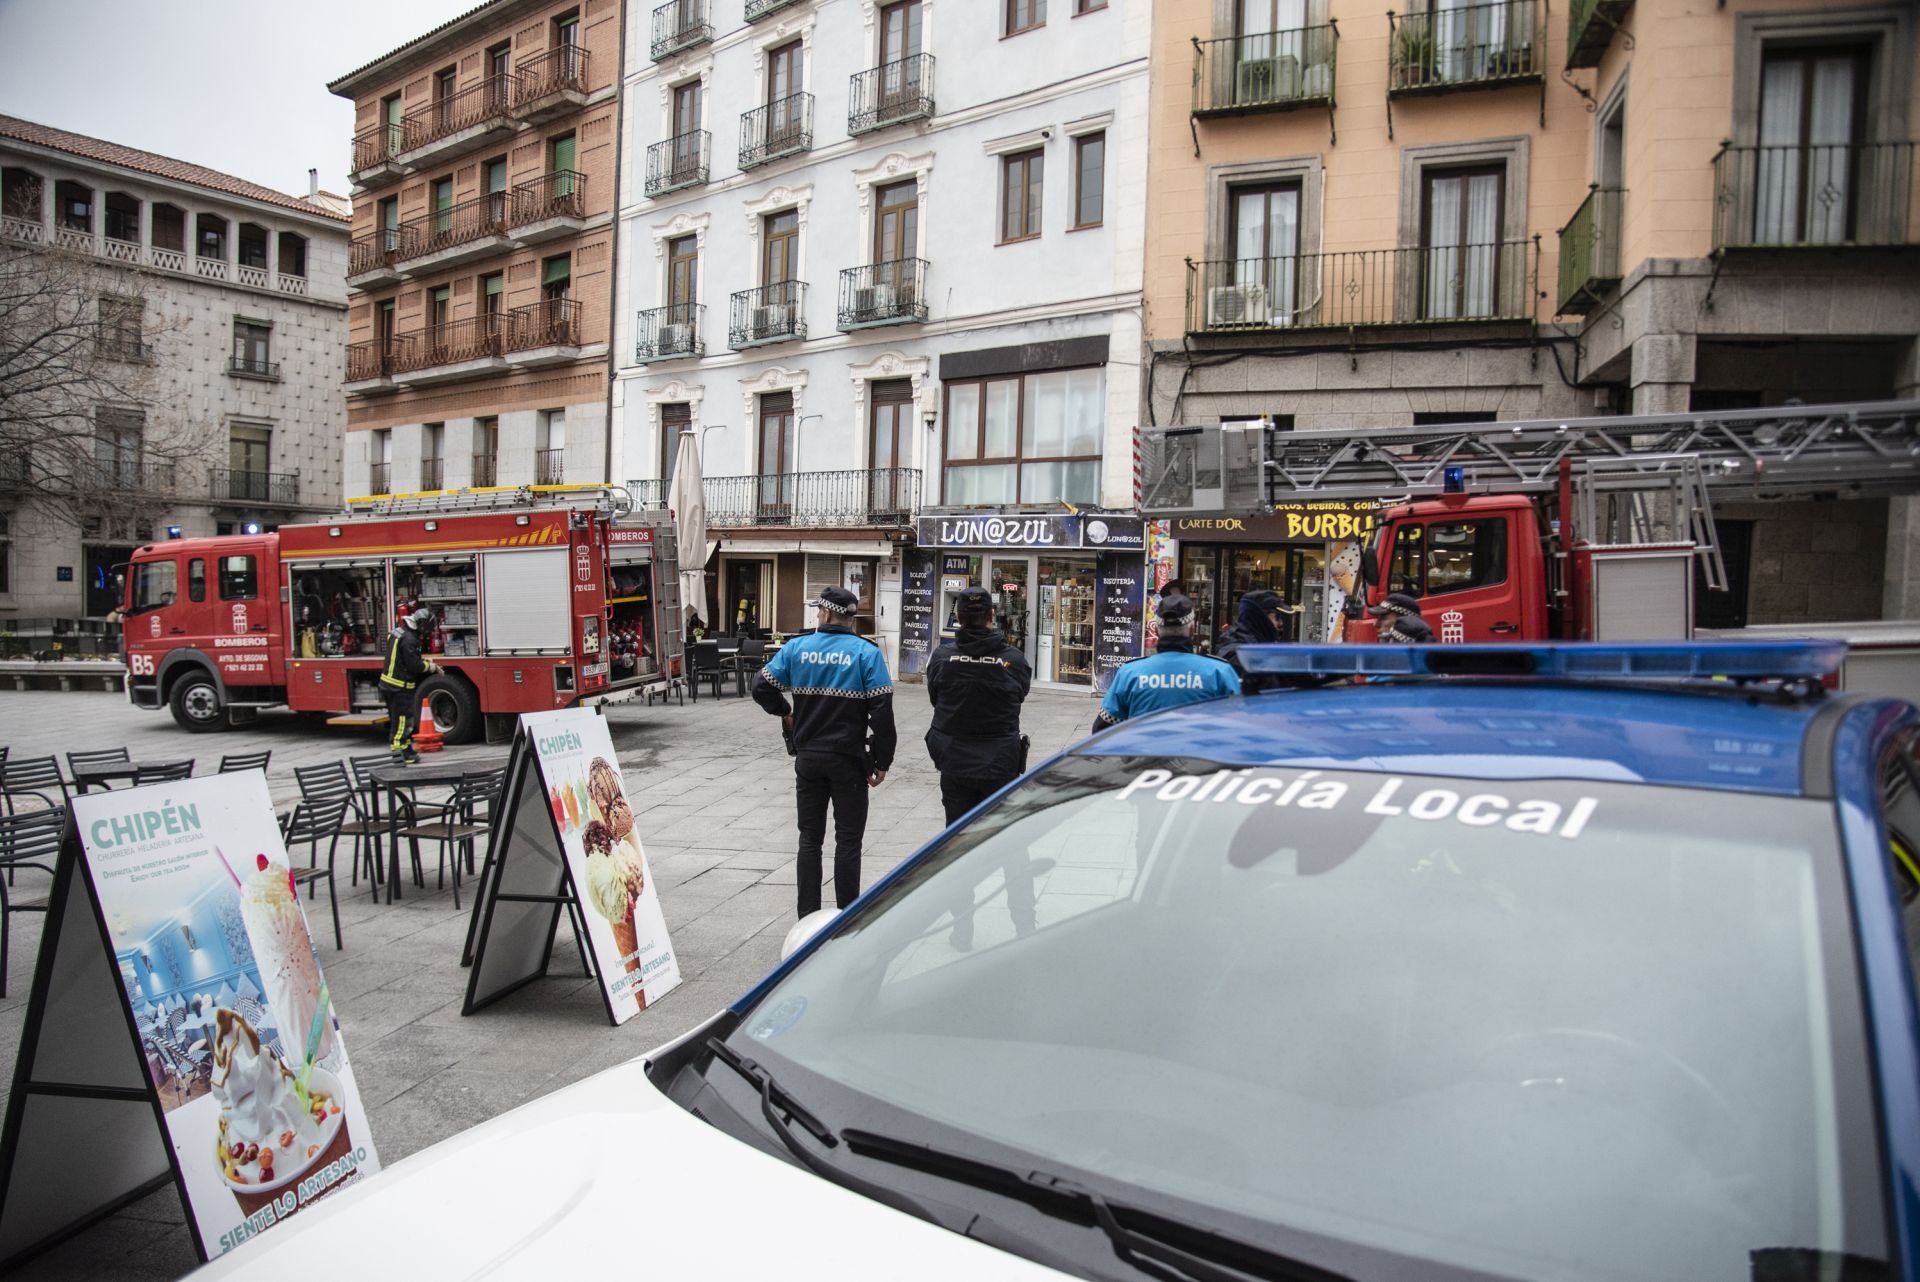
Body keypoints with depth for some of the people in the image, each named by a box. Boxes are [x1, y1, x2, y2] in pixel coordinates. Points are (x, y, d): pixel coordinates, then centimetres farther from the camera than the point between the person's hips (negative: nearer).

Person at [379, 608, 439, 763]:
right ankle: (397, 755, -5)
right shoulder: (409, 639, -20)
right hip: (400, 687, -10)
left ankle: (407, 752, 25)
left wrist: (422, 659, 13)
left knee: (402, 721, 17)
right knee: (402, 722, -6)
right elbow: (414, 665, -21)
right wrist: (429, 666, -5)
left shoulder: (398, 632, 12)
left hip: (388, 684, 10)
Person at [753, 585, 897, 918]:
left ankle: (808, 916, 19)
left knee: (810, 837, 13)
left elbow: (761, 688, -1)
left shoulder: (796, 648, -3)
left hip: (808, 758, 3)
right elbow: (881, 711, -13)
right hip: (849, 760, -2)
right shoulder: (866, 653, -10)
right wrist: (882, 761, -6)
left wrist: (784, 712, 18)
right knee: (848, 840, 7)